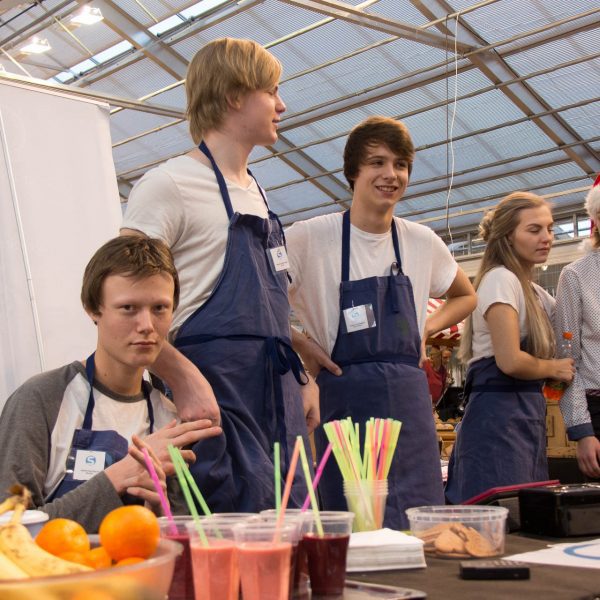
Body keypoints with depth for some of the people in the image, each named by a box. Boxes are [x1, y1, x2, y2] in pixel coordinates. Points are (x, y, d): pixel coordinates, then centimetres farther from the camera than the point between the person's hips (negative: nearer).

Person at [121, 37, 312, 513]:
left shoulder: (255, 190, 19)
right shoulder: (171, 184, -8)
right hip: (216, 394, -8)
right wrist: (185, 379, -24)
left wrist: (300, 380, 18)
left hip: (279, 399, 8)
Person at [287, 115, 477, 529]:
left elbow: (466, 296, 24)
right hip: (344, 397, -4)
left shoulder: (422, 242, 7)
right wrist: (299, 343, -9)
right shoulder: (311, 237, -7)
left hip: (410, 399, 4)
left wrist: (427, 329, 9)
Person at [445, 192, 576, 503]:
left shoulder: (535, 292, 19)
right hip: (500, 411, -9)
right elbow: (510, 361, -19)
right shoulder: (501, 279, -10)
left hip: (527, 413, 9)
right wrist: (555, 369, -2)